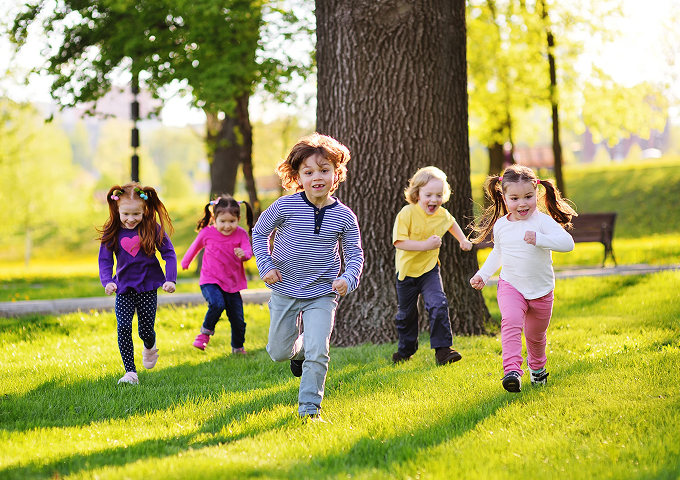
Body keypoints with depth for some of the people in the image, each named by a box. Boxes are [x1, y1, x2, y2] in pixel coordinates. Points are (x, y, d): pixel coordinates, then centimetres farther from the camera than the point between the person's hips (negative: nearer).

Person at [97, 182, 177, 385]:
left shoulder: (153, 228, -8)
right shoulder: (112, 233, -5)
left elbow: (169, 254, -5)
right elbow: (105, 260, -4)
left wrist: (170, 279, -16)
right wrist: (107, 281, -21)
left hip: (148, 287, -1)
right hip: (124, 288, 1)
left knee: (146, 331, 4)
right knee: (123, 327, -14)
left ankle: (149, 348, 42)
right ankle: (130, 372, -7)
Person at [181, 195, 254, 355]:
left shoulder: (241, 234, -5)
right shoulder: (207, 233, -5)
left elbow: (248, 250, -19)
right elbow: (195, 247, 13)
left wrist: (243, 254, -44)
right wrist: (185, 262, 30)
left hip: (232, 283, 2)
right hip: (210, 281, -2)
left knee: (238, 319, 5)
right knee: (217, 304, -31)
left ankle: (238, 347, 31)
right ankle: (206, 332, -3)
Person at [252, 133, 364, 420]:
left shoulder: (344, 217, -9)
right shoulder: (285, 207, -12)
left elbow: (355, 253, 0)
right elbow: (260, 233, 3)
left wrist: (349, 278, -20)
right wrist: (266, 266, -8)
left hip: (323, 293, -1)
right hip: (285, 291, 1)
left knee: (317, 353, -13)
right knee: (278, 353, 14)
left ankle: (309, 409, -1)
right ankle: (298, 349, 49)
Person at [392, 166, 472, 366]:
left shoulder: (442, 215, -5)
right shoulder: (407, 214, -21)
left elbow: (451, 223, 22)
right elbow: (399, 242, -28)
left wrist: (462, 240, 17)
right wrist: (425, 245, -33)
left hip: (430, 269, 2)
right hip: (408, 270, -2)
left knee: (438, 306, -19)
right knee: (406, 313, 13)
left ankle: (442, 349, -14)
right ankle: (406, 350, 35)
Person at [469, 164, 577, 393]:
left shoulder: (542, 221, -14)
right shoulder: (500, 225, 0)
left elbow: (567, 242, -28)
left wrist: (539, 239, -40)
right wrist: (483, 274, 15)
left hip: (541, 290, -1)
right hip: (511, 286, 1)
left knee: (536, 334, 15)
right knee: (511, 321, -27)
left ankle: (537, 367, 45)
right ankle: (512, 370, -36)